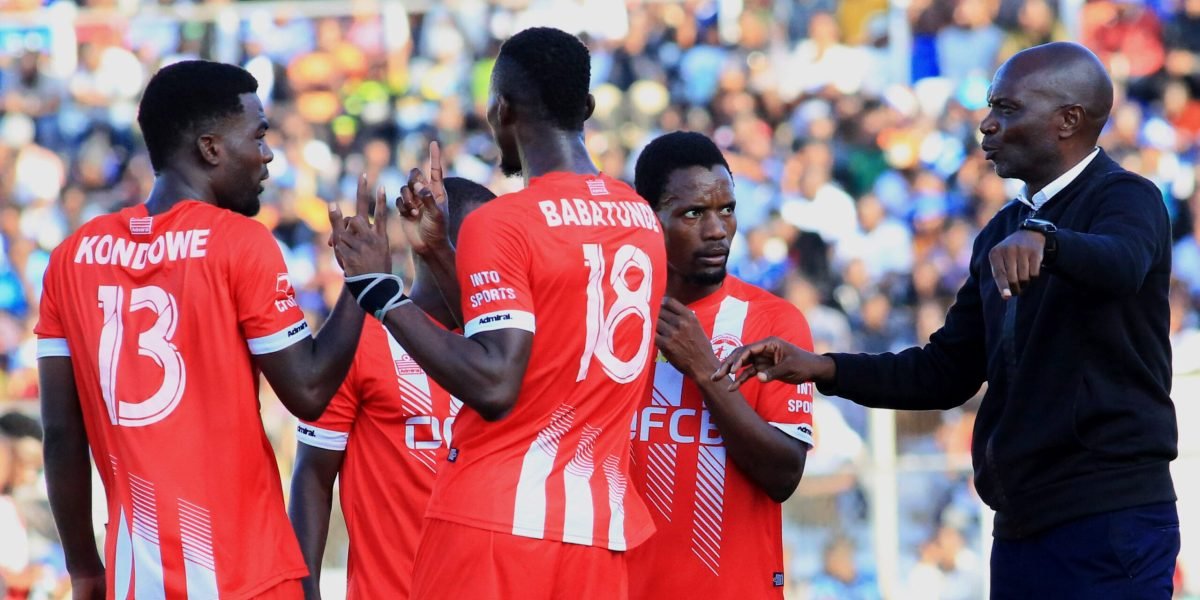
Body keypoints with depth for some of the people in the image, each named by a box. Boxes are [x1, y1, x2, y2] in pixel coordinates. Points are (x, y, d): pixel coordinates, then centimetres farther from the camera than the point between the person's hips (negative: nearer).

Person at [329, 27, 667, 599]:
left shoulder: (502, 224, -11)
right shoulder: (643, 220, 11)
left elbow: (493, 386, -19)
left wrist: (378, 289, -12)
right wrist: (440, 248, 23)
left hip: (497, 520, -7)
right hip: (601, 527, 7)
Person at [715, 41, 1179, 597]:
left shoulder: (1126, 199, -6)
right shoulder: (1003, 231, 18)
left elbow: (1122, 264, -30)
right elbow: (946, 373, 17)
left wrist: (1043, 237, -50)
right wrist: (819, 368, 5)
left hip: (1111, 516, -8)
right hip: (1022, 525, 8)